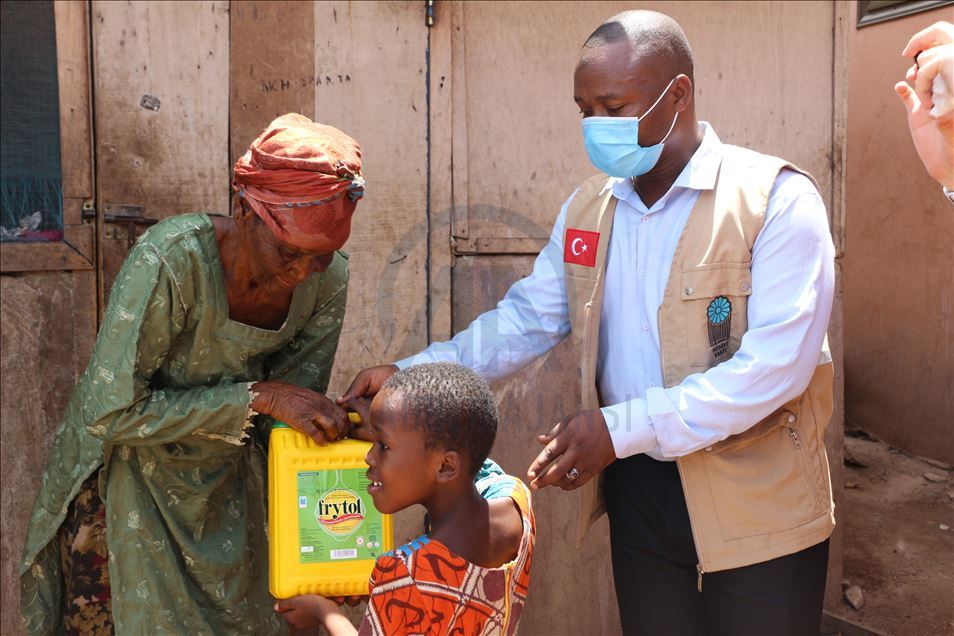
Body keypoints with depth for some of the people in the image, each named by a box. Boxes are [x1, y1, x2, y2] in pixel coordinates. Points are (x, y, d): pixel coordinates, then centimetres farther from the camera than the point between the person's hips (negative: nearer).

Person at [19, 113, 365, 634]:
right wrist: (257, 396, -33)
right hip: (129, 481, -4)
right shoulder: (171, 262, -32)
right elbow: (111, 413, -29)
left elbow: (293, 423, -7)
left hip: (223, 486, 4)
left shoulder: (326, 278, -16)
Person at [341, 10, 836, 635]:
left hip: (758, 508, -4)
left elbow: (776, 364, -22)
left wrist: (620, 428, -24)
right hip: (639, 491, 5)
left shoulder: (776, 197, -14)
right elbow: (525, 321, 8)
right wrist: (411, 375, -6)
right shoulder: (586, 210, 6)